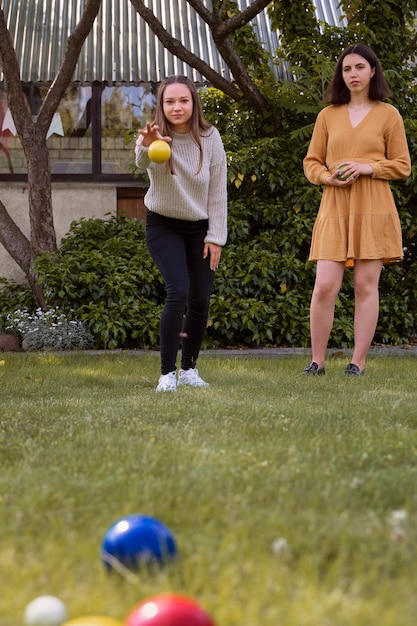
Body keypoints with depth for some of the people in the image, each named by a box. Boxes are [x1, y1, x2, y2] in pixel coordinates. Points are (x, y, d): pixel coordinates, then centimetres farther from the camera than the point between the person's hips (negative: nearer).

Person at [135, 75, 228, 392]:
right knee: (178, 291, -19)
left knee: (201, 300, 3)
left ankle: (189, 369, 20)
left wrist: (215, 237, -6)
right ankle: (168, 372, -13)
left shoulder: (210, 137, -11)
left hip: (201, 228, 3)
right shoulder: (157, 137, -18)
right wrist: (146, 147, -67)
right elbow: (143, 164, -43)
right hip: (163, 225, -3)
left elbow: (218, 190, -4)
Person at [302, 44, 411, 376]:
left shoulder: (388, 114, 6)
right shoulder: (328, 115, 12)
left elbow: (402, 165, 5)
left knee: (366, 285, -2)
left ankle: (358, 362, 4)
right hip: (334, 208, 2)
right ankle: (317, 361, 3)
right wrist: (328, 176, -8)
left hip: (373, 209, -2)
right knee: (325, 286, -7)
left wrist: (367, 167, -11)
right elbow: (311, 162, 14)